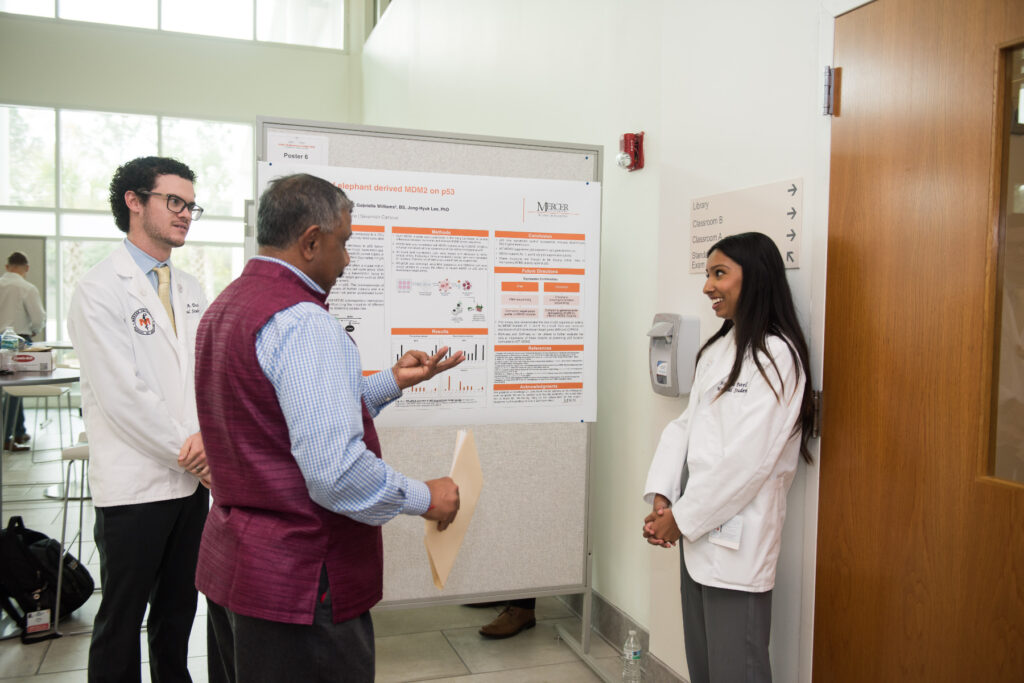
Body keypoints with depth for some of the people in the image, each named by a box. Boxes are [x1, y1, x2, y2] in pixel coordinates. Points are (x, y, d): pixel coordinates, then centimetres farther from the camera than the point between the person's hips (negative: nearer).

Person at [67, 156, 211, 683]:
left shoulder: (190, 290, 11)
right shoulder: (99, 291, -10)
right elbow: (122, 394, -16)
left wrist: (208, 439, -10)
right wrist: (188, 450, -12)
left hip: (192, 477, 6)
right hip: (135, 483, -6)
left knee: (179, 609, 18)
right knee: (122, 619, 10)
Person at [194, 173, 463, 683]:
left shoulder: (225, 308, 10)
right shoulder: (302, 322, -23)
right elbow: (335, 472, -30)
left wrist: (393, 381, 14)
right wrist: (426, 498, -15)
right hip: (298, 582, -10)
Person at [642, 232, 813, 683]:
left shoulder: (775, 356, -14)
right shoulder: (717, 350, 13)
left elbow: (748, 459, -19)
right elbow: (685, 425, 10)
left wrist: (683, 517, -13)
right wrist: (661, 497, -3)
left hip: (735, 538, -8)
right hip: (696, 532, 8)